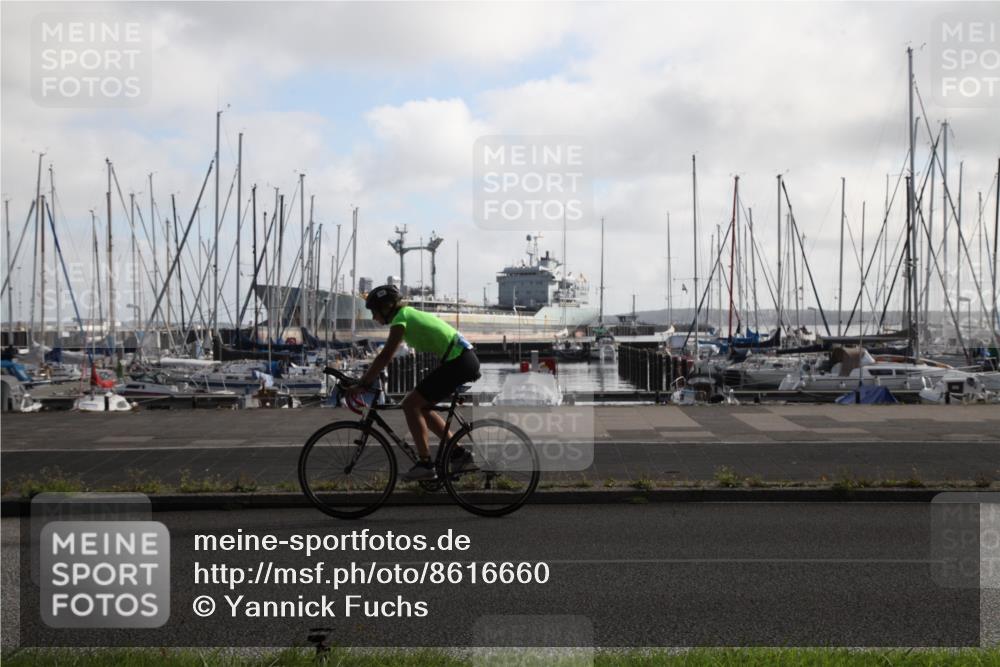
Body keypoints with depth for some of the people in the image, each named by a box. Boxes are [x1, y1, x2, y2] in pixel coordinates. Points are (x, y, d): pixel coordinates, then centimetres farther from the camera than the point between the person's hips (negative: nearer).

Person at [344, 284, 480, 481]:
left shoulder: (401, 318, -8)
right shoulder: (411, 314, 20)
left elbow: (385, 357, -17)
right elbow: (386, 356, 25)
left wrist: (362, 384, -14)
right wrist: (368, 378, 23)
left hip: (457, 361, -10)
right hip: (466, 359, 10)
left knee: (410, 404, -6)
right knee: (421, 406, 15)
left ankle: (425, 464, -5)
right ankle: (459, 453, 15)